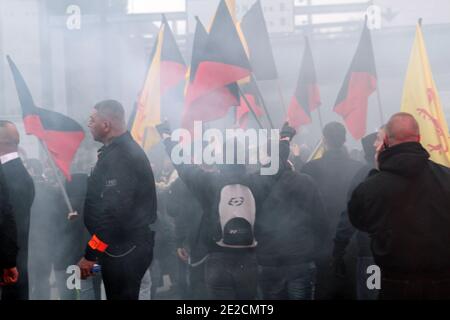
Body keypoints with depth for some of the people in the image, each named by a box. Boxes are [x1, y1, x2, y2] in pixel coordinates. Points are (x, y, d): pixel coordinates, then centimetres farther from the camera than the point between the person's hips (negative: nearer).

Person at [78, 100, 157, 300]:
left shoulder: (120, 157, -22)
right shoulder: (124, 149, 10)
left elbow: (115, 213, -27)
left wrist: (90, 255, -22)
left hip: (123, 250, -10)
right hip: (127, 246, 10)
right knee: (122, 295, 19)